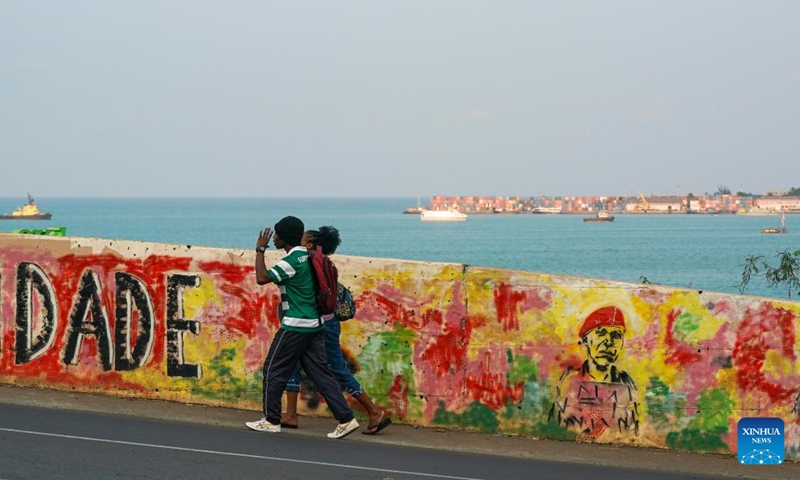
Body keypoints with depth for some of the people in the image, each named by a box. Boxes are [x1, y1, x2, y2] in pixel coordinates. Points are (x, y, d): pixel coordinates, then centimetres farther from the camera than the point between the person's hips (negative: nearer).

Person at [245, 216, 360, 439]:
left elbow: (262, 278, -21)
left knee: (274, 370, 4)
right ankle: (345, 419, -2)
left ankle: (271, 420, 11)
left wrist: (260, 250, -11)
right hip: (315, 325, 9)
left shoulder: (292, 262, -16)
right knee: (320, 371, 6)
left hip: (295, 326, -9)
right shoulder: (308, 257, 12)